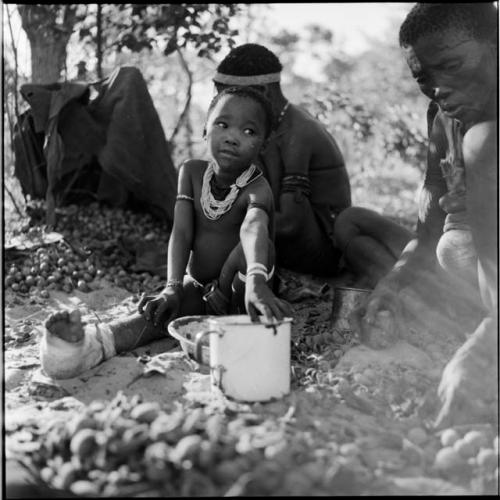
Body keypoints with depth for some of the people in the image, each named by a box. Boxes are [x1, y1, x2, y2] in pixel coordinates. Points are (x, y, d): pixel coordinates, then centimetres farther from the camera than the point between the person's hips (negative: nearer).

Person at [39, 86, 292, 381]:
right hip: (198, 286, 3)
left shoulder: (257, 188, -21)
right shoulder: (192, 172, -6)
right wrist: (173, 287, -35)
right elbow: (182, 233, -17)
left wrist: (256, 282, -68)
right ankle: (94, 343, -57)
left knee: (261, 248, -35)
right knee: (162, 309, -31)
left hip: (237, 288, -3)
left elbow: (254, 229, -46)